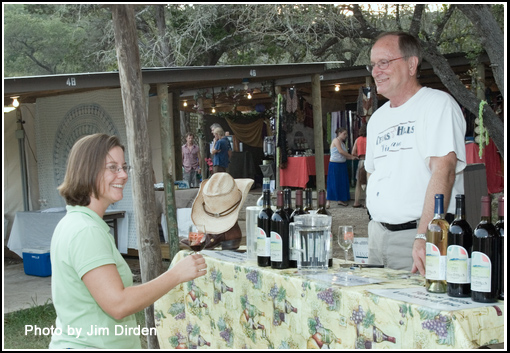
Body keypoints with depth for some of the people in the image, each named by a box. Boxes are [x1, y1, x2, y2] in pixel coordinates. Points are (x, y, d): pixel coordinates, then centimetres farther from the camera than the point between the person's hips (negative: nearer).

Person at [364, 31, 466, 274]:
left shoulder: (438, 104, -7)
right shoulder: (378, 118, 16)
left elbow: (443, 170, -19)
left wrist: (424, 237, -27)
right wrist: (376, 229, 12)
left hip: (422, 235, -7)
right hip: (378, 234, 7)